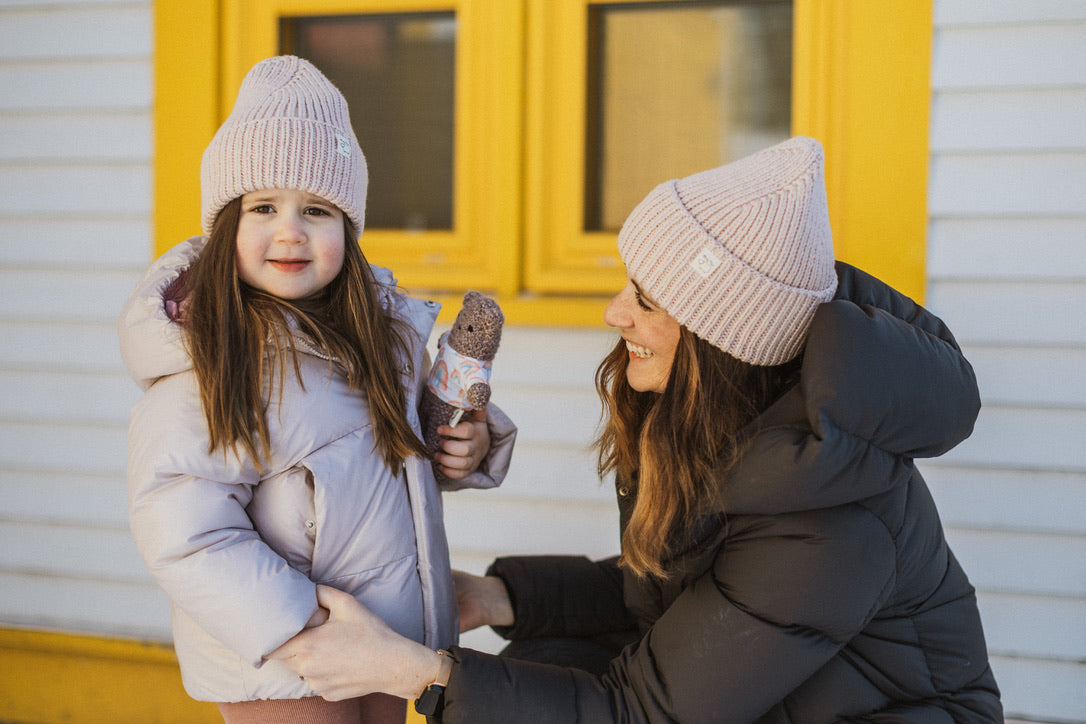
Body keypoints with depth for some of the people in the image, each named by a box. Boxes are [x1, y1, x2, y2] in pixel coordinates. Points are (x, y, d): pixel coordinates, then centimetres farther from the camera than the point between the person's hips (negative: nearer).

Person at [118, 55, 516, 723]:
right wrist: (313, 636, -27)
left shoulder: (382, 326, 0)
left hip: (393, 635, 7)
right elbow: (188, 543, -24)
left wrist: (471, 442, -4)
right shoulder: (202, 373, -22)